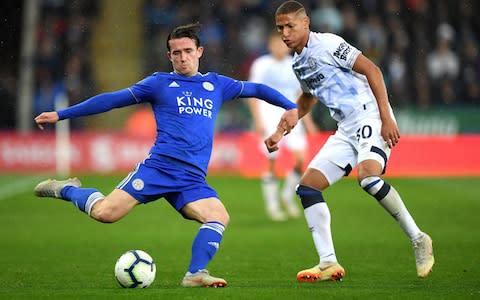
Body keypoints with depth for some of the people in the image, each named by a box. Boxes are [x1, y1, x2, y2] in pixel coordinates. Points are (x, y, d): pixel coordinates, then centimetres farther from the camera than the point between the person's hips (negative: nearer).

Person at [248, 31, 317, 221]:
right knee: (272, 162, -8)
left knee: (301, 157, -9)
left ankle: (288, 196, 12)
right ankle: (272, 205, 4)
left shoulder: (294, 66, 12)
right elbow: (253, 94, -3)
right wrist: (258, 121, -11)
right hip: (270, 117, -4)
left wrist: (307, 120, 17)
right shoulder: (261, 65, -1)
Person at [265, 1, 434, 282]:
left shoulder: (327, 44, -9)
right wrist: (280, 132, 26)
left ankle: (419, 240, -17)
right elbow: (307, 99, 34)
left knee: (368, 177, -32)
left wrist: (386, 118, -20)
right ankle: (329, 264, -2)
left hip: (370, 117, -9)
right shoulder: (298, 62, 16)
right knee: (307, 187, -1)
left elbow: (371, 70, -14)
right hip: (346, 129, 9)